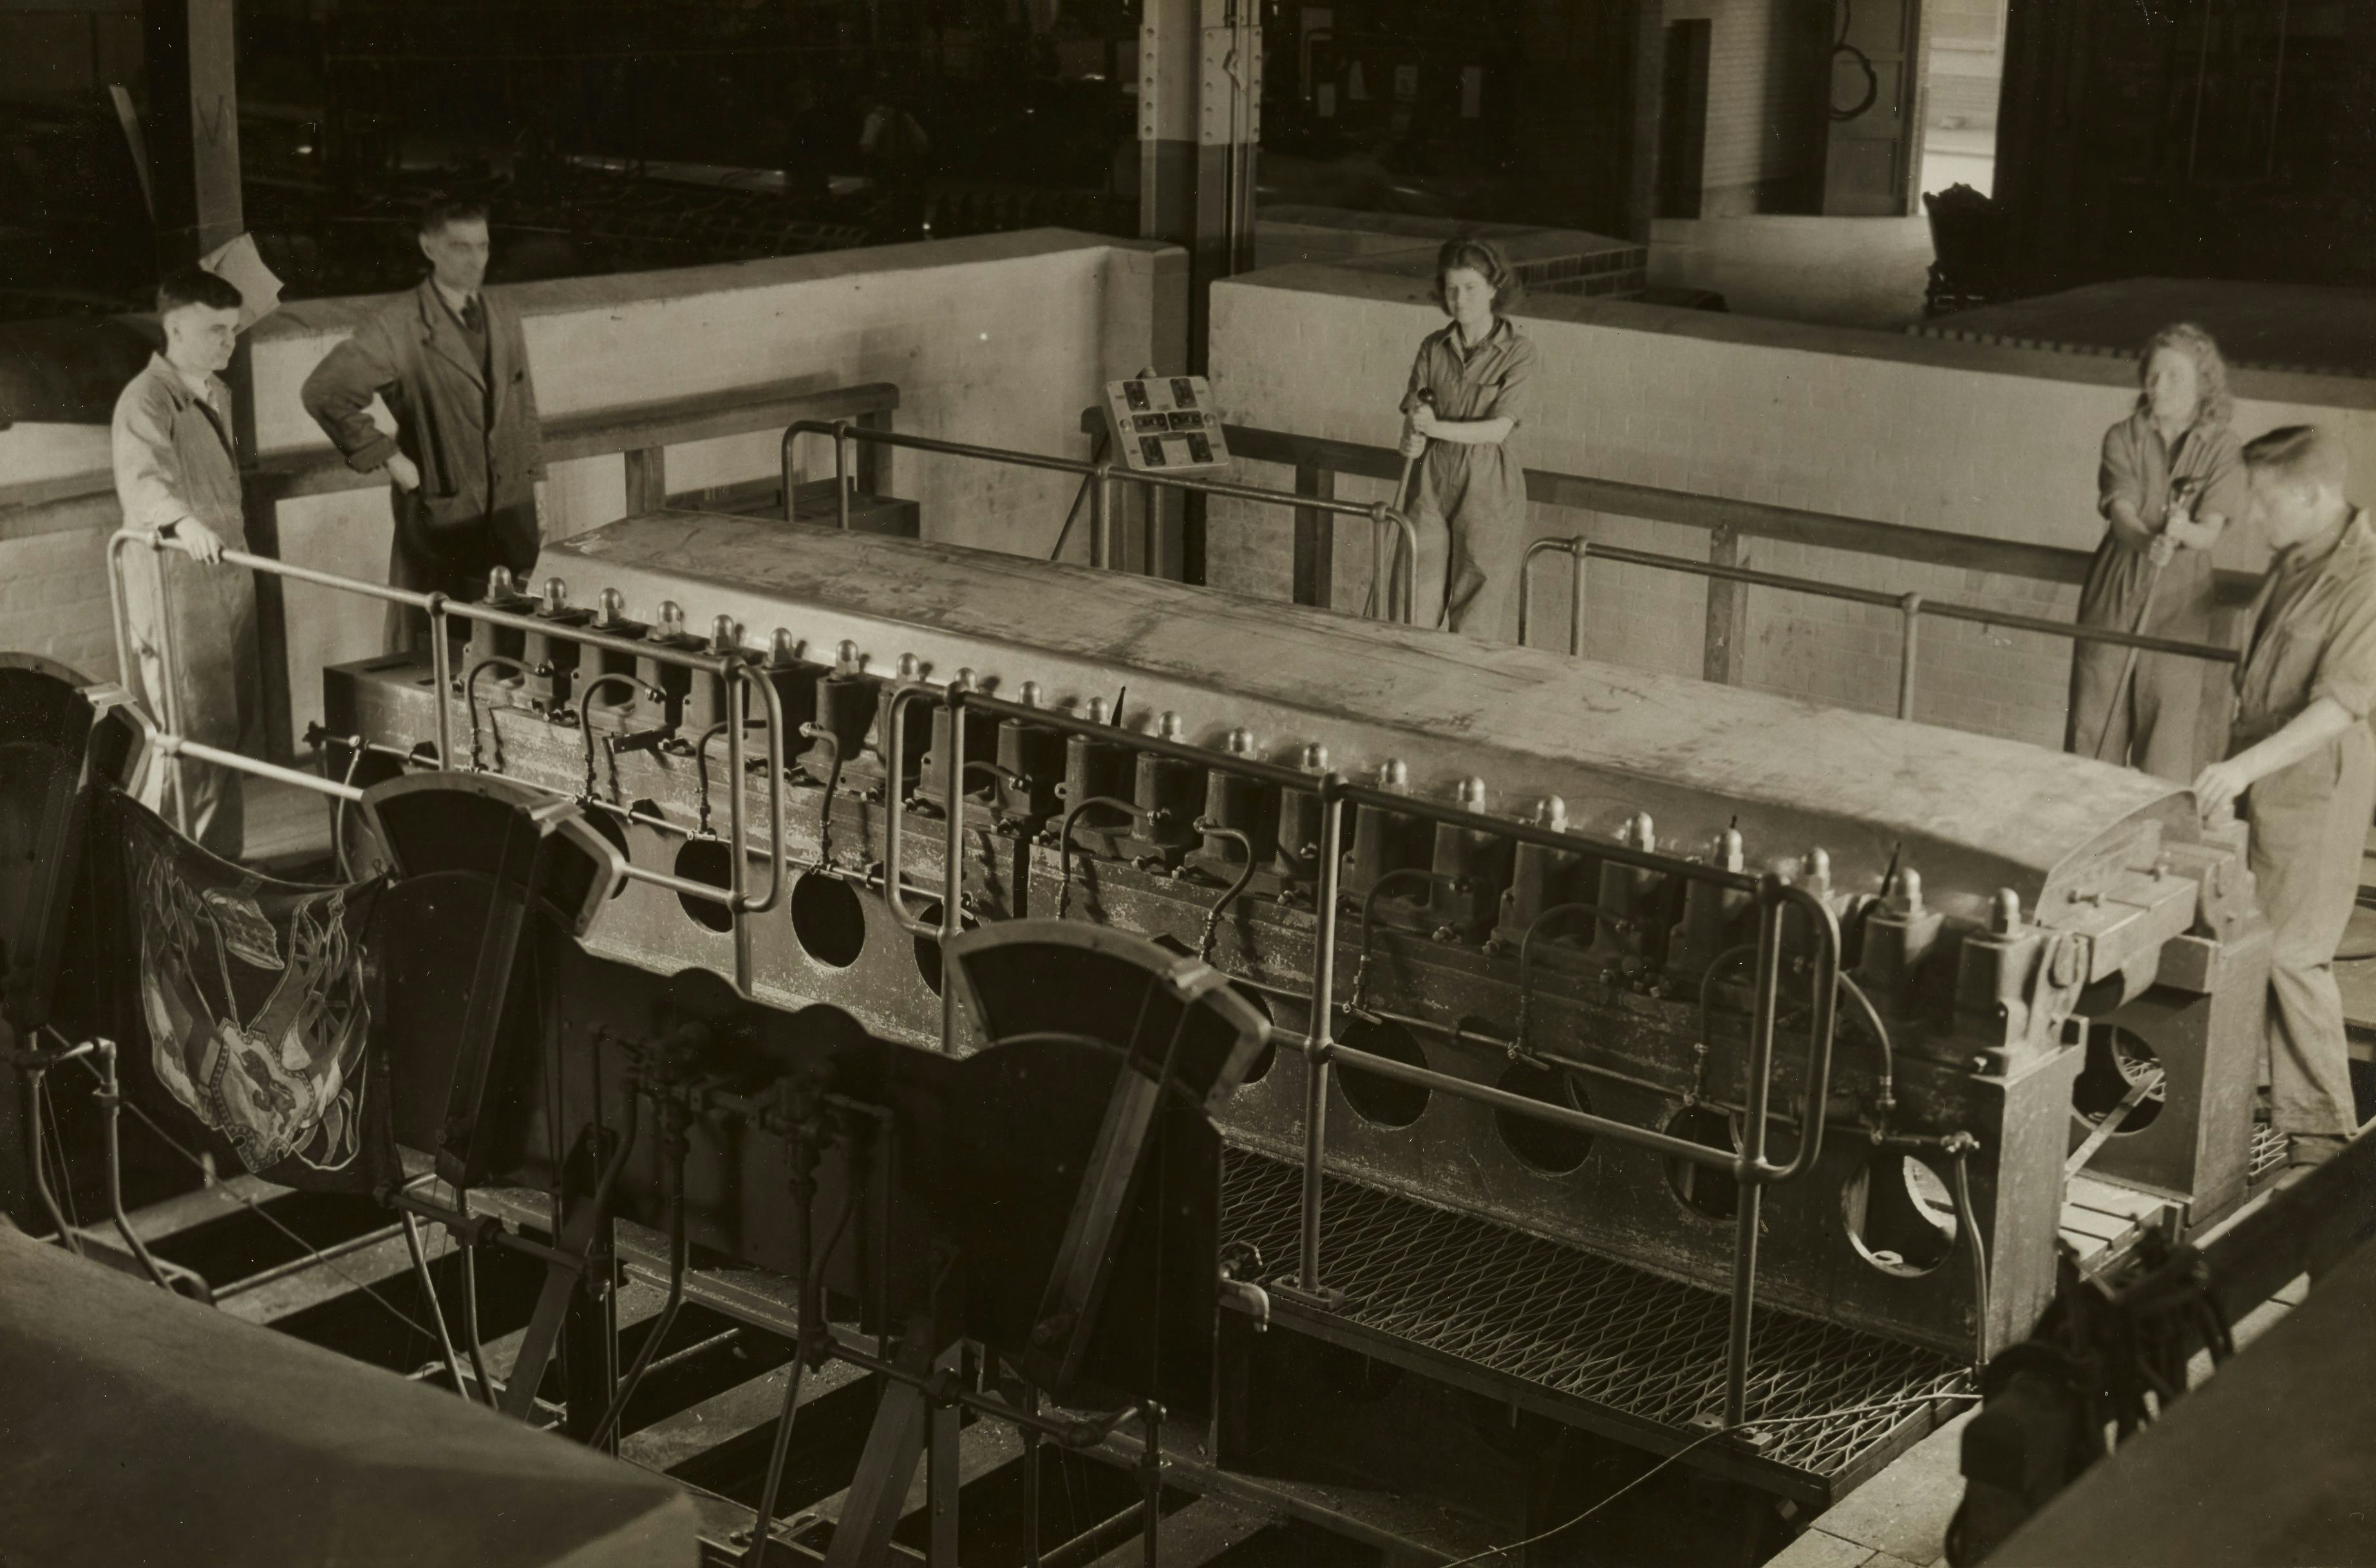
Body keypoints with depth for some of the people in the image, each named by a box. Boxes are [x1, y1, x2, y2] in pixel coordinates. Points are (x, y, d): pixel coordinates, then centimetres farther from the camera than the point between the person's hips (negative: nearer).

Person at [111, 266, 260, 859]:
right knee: (189, 730, -8)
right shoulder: (147, 400, -14)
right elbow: (142, 479, -31)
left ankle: (220, 858, 21)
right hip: (174, 581, -8)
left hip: (227, 573, 8)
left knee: (231, 727, 11)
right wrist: (183, 522, -49)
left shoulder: (218, 395, 15)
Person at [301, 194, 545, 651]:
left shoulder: (504, 316, 10)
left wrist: (537, 485, 15)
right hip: (441, 520, -5)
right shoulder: (397, 326, -10)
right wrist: (387, 457, -12)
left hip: (512, 515, 5)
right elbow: (323, 393, -12)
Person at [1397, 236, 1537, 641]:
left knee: (1477, 625, 2)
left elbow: (1498, 428, -14)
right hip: (1435, 484, 4)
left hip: (1489, 490, -4)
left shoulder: (1518, 351, -7)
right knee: (1415, 612, 0)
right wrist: (1412, 440, -18)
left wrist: (1438, 428, -26)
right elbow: (1413, 415, 5)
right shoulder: (1434, 348, 7)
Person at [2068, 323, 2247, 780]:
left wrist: (2183, 532, -34)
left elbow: (2211, 532, -10)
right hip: (2116, 589, 1)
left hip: (2179, 603, -1)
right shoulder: (2123, 438, 1)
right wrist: (2148, 541, -36)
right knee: (2096, 719, 4)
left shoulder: (2220, 447, -1)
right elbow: (2122, 513, -13)